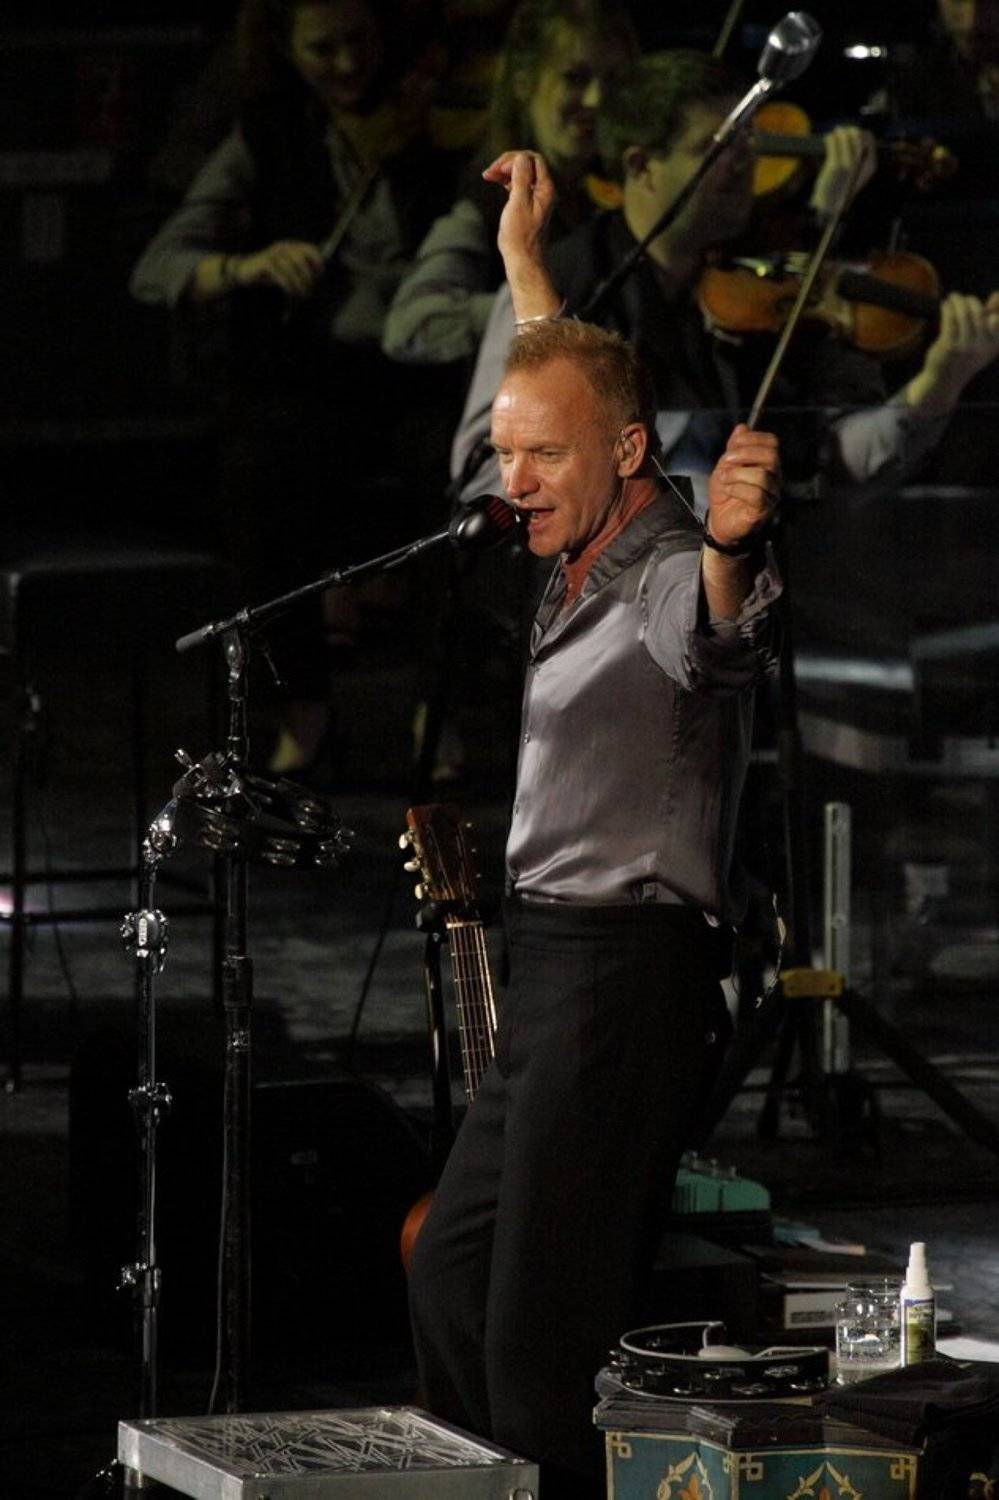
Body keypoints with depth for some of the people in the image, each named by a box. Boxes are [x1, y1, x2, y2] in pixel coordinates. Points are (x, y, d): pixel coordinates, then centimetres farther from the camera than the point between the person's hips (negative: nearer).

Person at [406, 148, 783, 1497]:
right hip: (553, 968, 10)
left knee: (550, 1331, -14)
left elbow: (715, 635, -41)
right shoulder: (587, 563, 14)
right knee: (451, 1277, 16)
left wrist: (732, 549, -62)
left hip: (628, 973, -10)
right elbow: (570, 383, 35)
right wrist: (523, 258, 42)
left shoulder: (673, 577, -14)